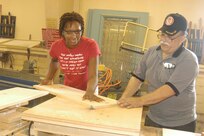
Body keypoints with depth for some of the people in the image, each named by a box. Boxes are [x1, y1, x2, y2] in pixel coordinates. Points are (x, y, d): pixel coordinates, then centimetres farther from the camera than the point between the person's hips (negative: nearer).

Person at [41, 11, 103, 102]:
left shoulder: (91, 45, -22)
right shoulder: (56, 46, -12)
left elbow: (93, 76, -29)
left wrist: (89, 92, -47)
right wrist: (49, 78, -1)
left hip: (86, 90, -3)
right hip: (67, 89, 3)